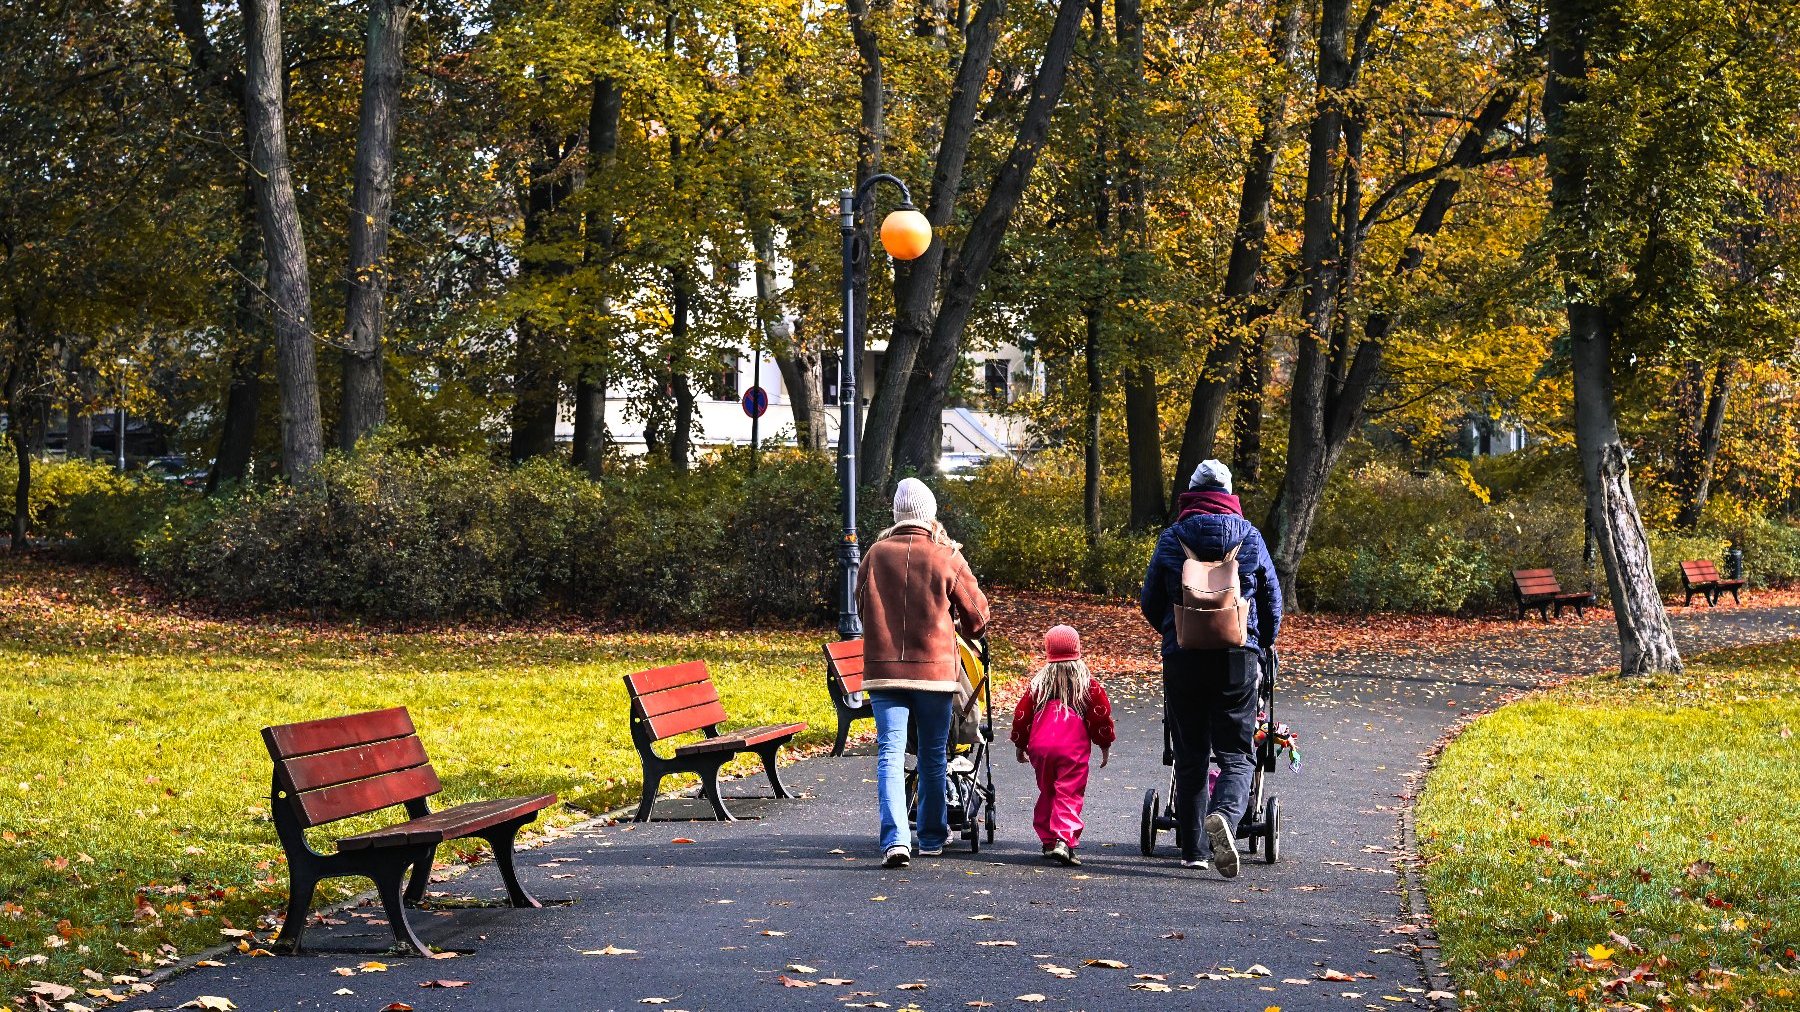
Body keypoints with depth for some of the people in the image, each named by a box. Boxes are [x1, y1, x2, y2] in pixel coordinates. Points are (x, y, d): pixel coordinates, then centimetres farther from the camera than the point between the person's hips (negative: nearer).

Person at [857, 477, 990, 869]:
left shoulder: (877, 553, 3)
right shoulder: (947, 558, -3)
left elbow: (861, 603, 17)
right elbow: (978, 613, 5)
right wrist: (966, 631, 29)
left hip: (883, 670, 1)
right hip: (935, 668, -1)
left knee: (890, 754, -3)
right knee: (933, 756, 14)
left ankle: (895, 839, -19)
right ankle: (932, 837, 26)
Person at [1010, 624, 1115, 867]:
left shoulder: (1038, 683, 11)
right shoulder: (1088, 685, 5)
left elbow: (1022, 715, 15)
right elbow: (1102, 715, 5)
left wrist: (1020, 746, 26)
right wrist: (1105, 746, 16)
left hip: (1040, 747, 3)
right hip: (1074, 749, -3)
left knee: (1047, 793, 18)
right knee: (1069, 795, -7)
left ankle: (1048, 841, 23)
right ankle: (1064, 841, -23)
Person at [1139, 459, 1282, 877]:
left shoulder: (1172, 538, 2)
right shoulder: (1250, 536, 4)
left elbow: (1151, 602, 6)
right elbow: (1272, 599, 9)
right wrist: (1264, 643, 27)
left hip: (1182, 658, 0)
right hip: (1238, 658, 0)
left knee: (1189, 757, 10)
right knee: (1237, 753, 3)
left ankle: (1191, 849, 12)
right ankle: (1225, 815, -27)